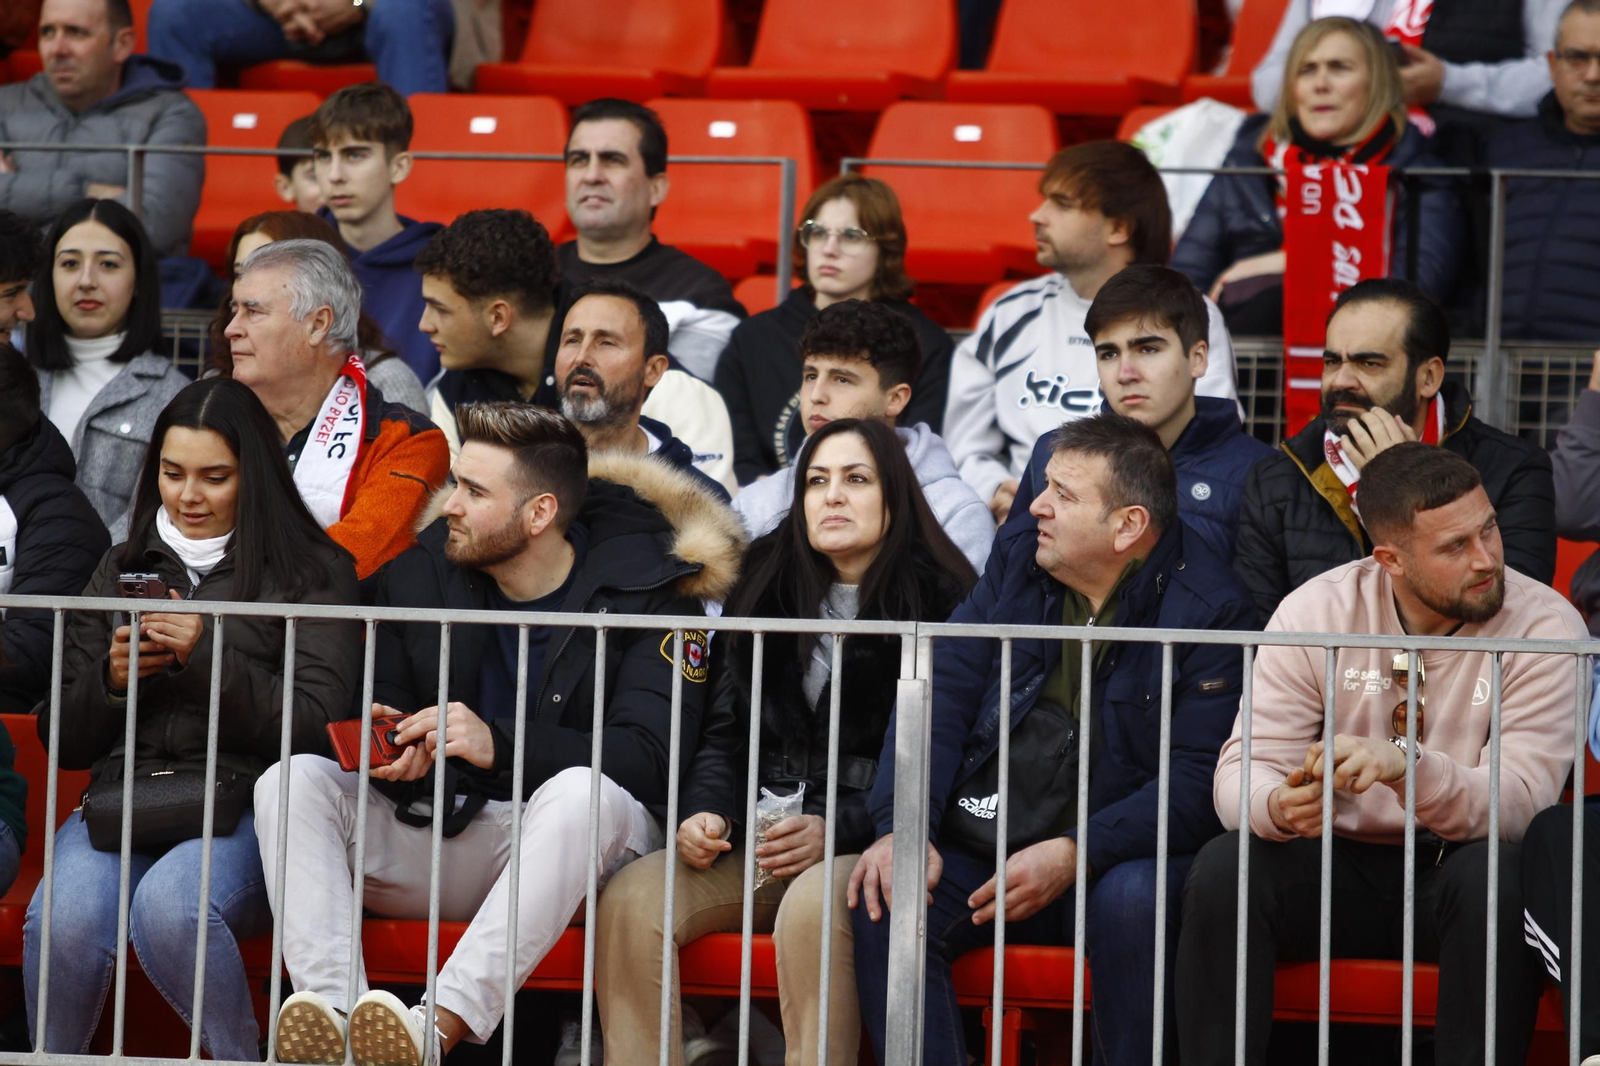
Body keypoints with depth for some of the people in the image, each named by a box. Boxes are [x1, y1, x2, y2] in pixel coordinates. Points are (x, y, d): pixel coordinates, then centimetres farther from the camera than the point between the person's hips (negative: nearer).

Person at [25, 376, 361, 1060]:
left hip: (243, 804, -3)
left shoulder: (313, 572, 9)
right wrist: (112, 680, -1)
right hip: (120, 798, 3)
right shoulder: (120, 571, 22)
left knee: (167, 906, -36)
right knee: (62, 919, -30)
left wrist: (207, 658, -12)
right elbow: (63, 740, 21)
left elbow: (316, 728, -3)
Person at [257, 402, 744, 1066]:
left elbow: (648, 756, -20)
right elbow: (384, 706, 10)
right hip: (447, 831, 4)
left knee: (581, 792, -39)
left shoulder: (650, 588, -8)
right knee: (293, 781, -18)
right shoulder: (420, 575, 6)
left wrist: (499, 744, -33)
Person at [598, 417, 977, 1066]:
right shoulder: (767, 588, 17)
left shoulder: (938, 600, 0)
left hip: (871, 847, -5)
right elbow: (724, 732, 16)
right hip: (757, 843, 5)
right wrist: (706, 813, -5)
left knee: (811, 904, -38)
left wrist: (837, 830, -18)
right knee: (628, 899, -22)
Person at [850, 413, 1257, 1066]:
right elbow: (941, 694, 5)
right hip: (982, 849, 4)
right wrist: (901, 828, -11)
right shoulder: (1016, 559, 10)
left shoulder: (1209, 609, -8)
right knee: (883, 904, -22)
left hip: (1117, 856, -4)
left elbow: (1198, 780, -14)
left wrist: (1073, 854, -25)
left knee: (1131, 901, -36)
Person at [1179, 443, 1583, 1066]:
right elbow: (1242, 771, -9)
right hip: (1338, 868, 2)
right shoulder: (1314, 612, -5)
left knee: (1496, 876, -35)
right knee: (1224, 868, -27)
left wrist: (1406, 767, -40)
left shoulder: (1545, 626, -10)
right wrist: (1278, 806, -35)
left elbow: (1521, 803, -20)